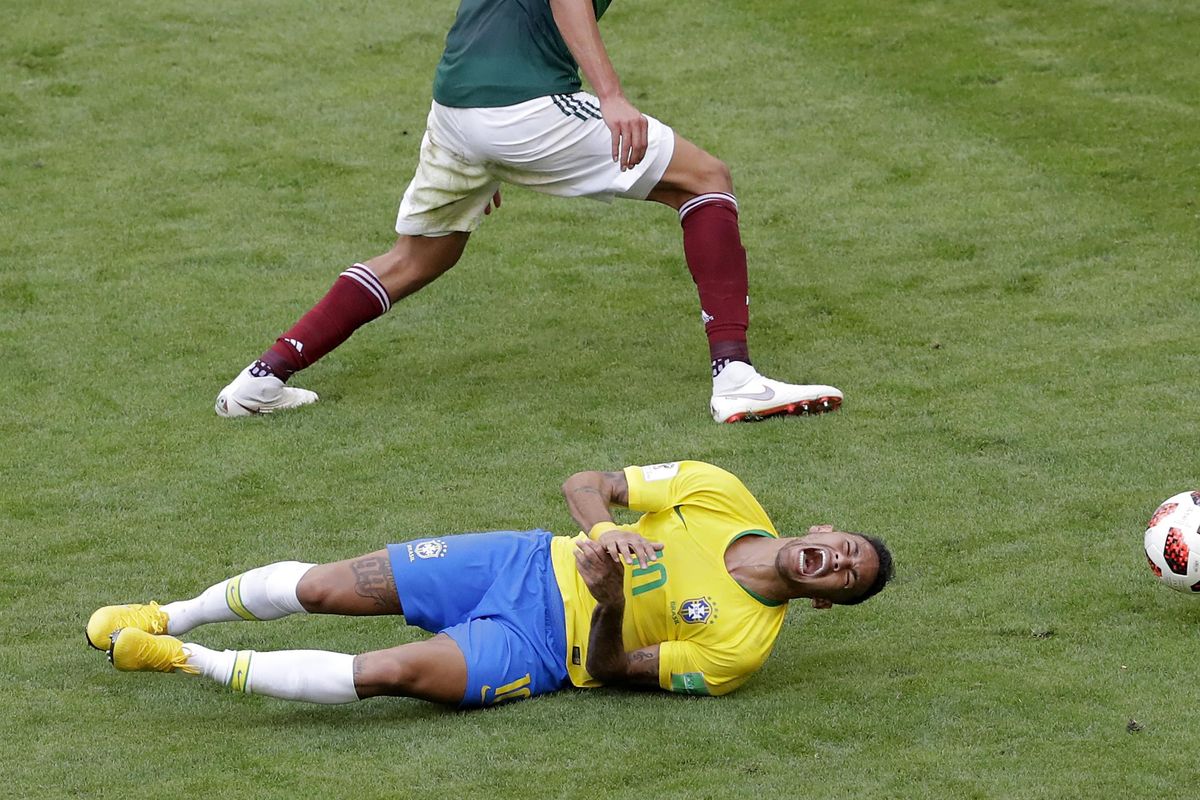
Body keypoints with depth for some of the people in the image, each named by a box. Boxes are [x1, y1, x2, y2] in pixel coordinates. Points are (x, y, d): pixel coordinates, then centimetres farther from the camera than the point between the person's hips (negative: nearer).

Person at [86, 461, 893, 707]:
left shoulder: (744, 647, -12)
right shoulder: (722, 495, -3)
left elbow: (611, 670, -10)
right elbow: (585, 484, 3)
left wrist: (611, 606, -30)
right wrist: (607, 532, -19)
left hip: (540, 651, -4)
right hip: (531, 564, 4)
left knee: (393, 672, -28)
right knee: (321, 588, -3)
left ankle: (191, 664, -16)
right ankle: (169, 616, 22)